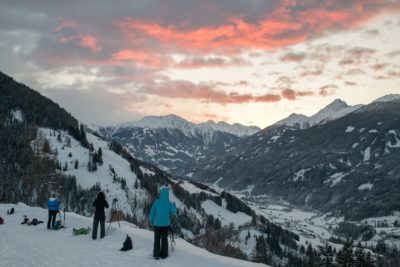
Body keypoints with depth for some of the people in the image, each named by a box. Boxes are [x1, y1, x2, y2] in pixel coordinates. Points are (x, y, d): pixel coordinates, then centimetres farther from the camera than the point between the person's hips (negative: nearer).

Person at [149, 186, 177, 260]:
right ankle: (164, 254, 15)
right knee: (164, 239, 12)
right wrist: (174, 206, 16)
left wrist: (151, 221, 10)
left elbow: (152, 212, -6)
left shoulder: (157, 202, -10)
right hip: (166, 224, 0)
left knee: (157, 239, 11)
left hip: (157, 223, 0)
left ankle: (156, 254, 10)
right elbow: (173, 213, -2)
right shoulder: (169, 203, -9)